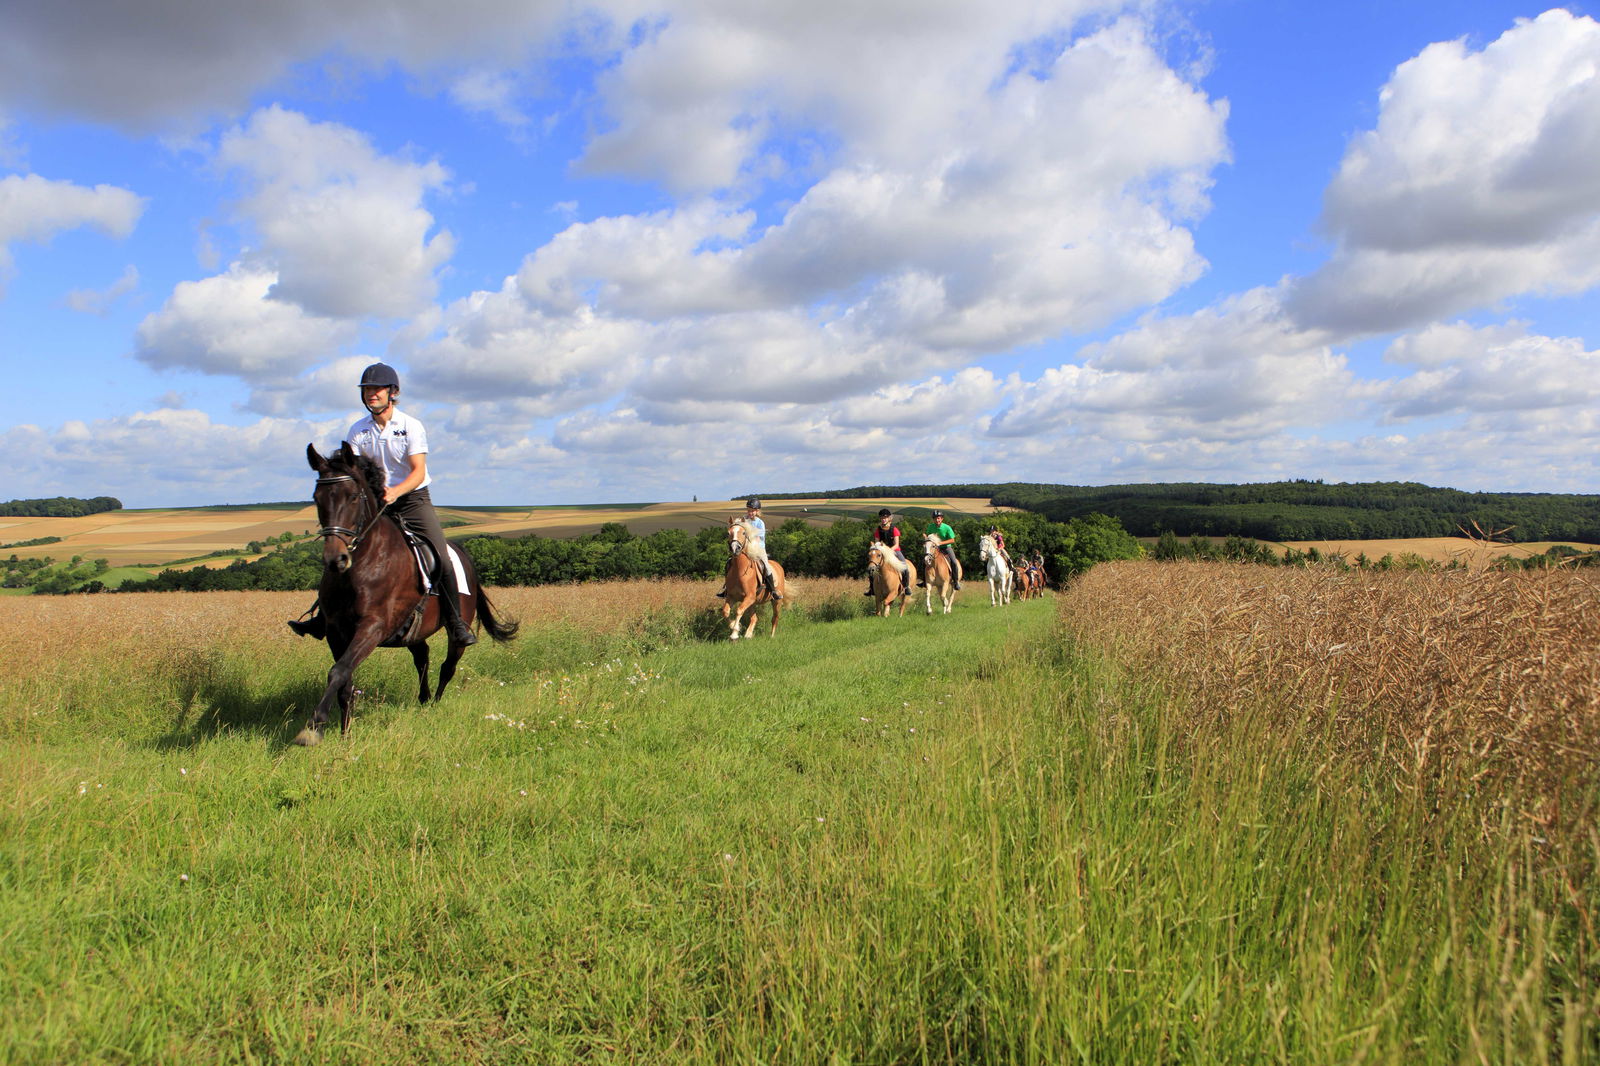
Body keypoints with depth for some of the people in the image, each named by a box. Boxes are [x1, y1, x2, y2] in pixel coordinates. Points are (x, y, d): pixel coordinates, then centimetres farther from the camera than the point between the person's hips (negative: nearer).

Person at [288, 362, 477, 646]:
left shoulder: (411, 426, -8)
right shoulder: (358, 431, 2)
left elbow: (418, 472, -16)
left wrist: (396, 491, -35)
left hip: (414, 499, -3)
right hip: (376, 503, 3)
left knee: (442, 560, -17)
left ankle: (456, 625, -9)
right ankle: (325, 619, 8)